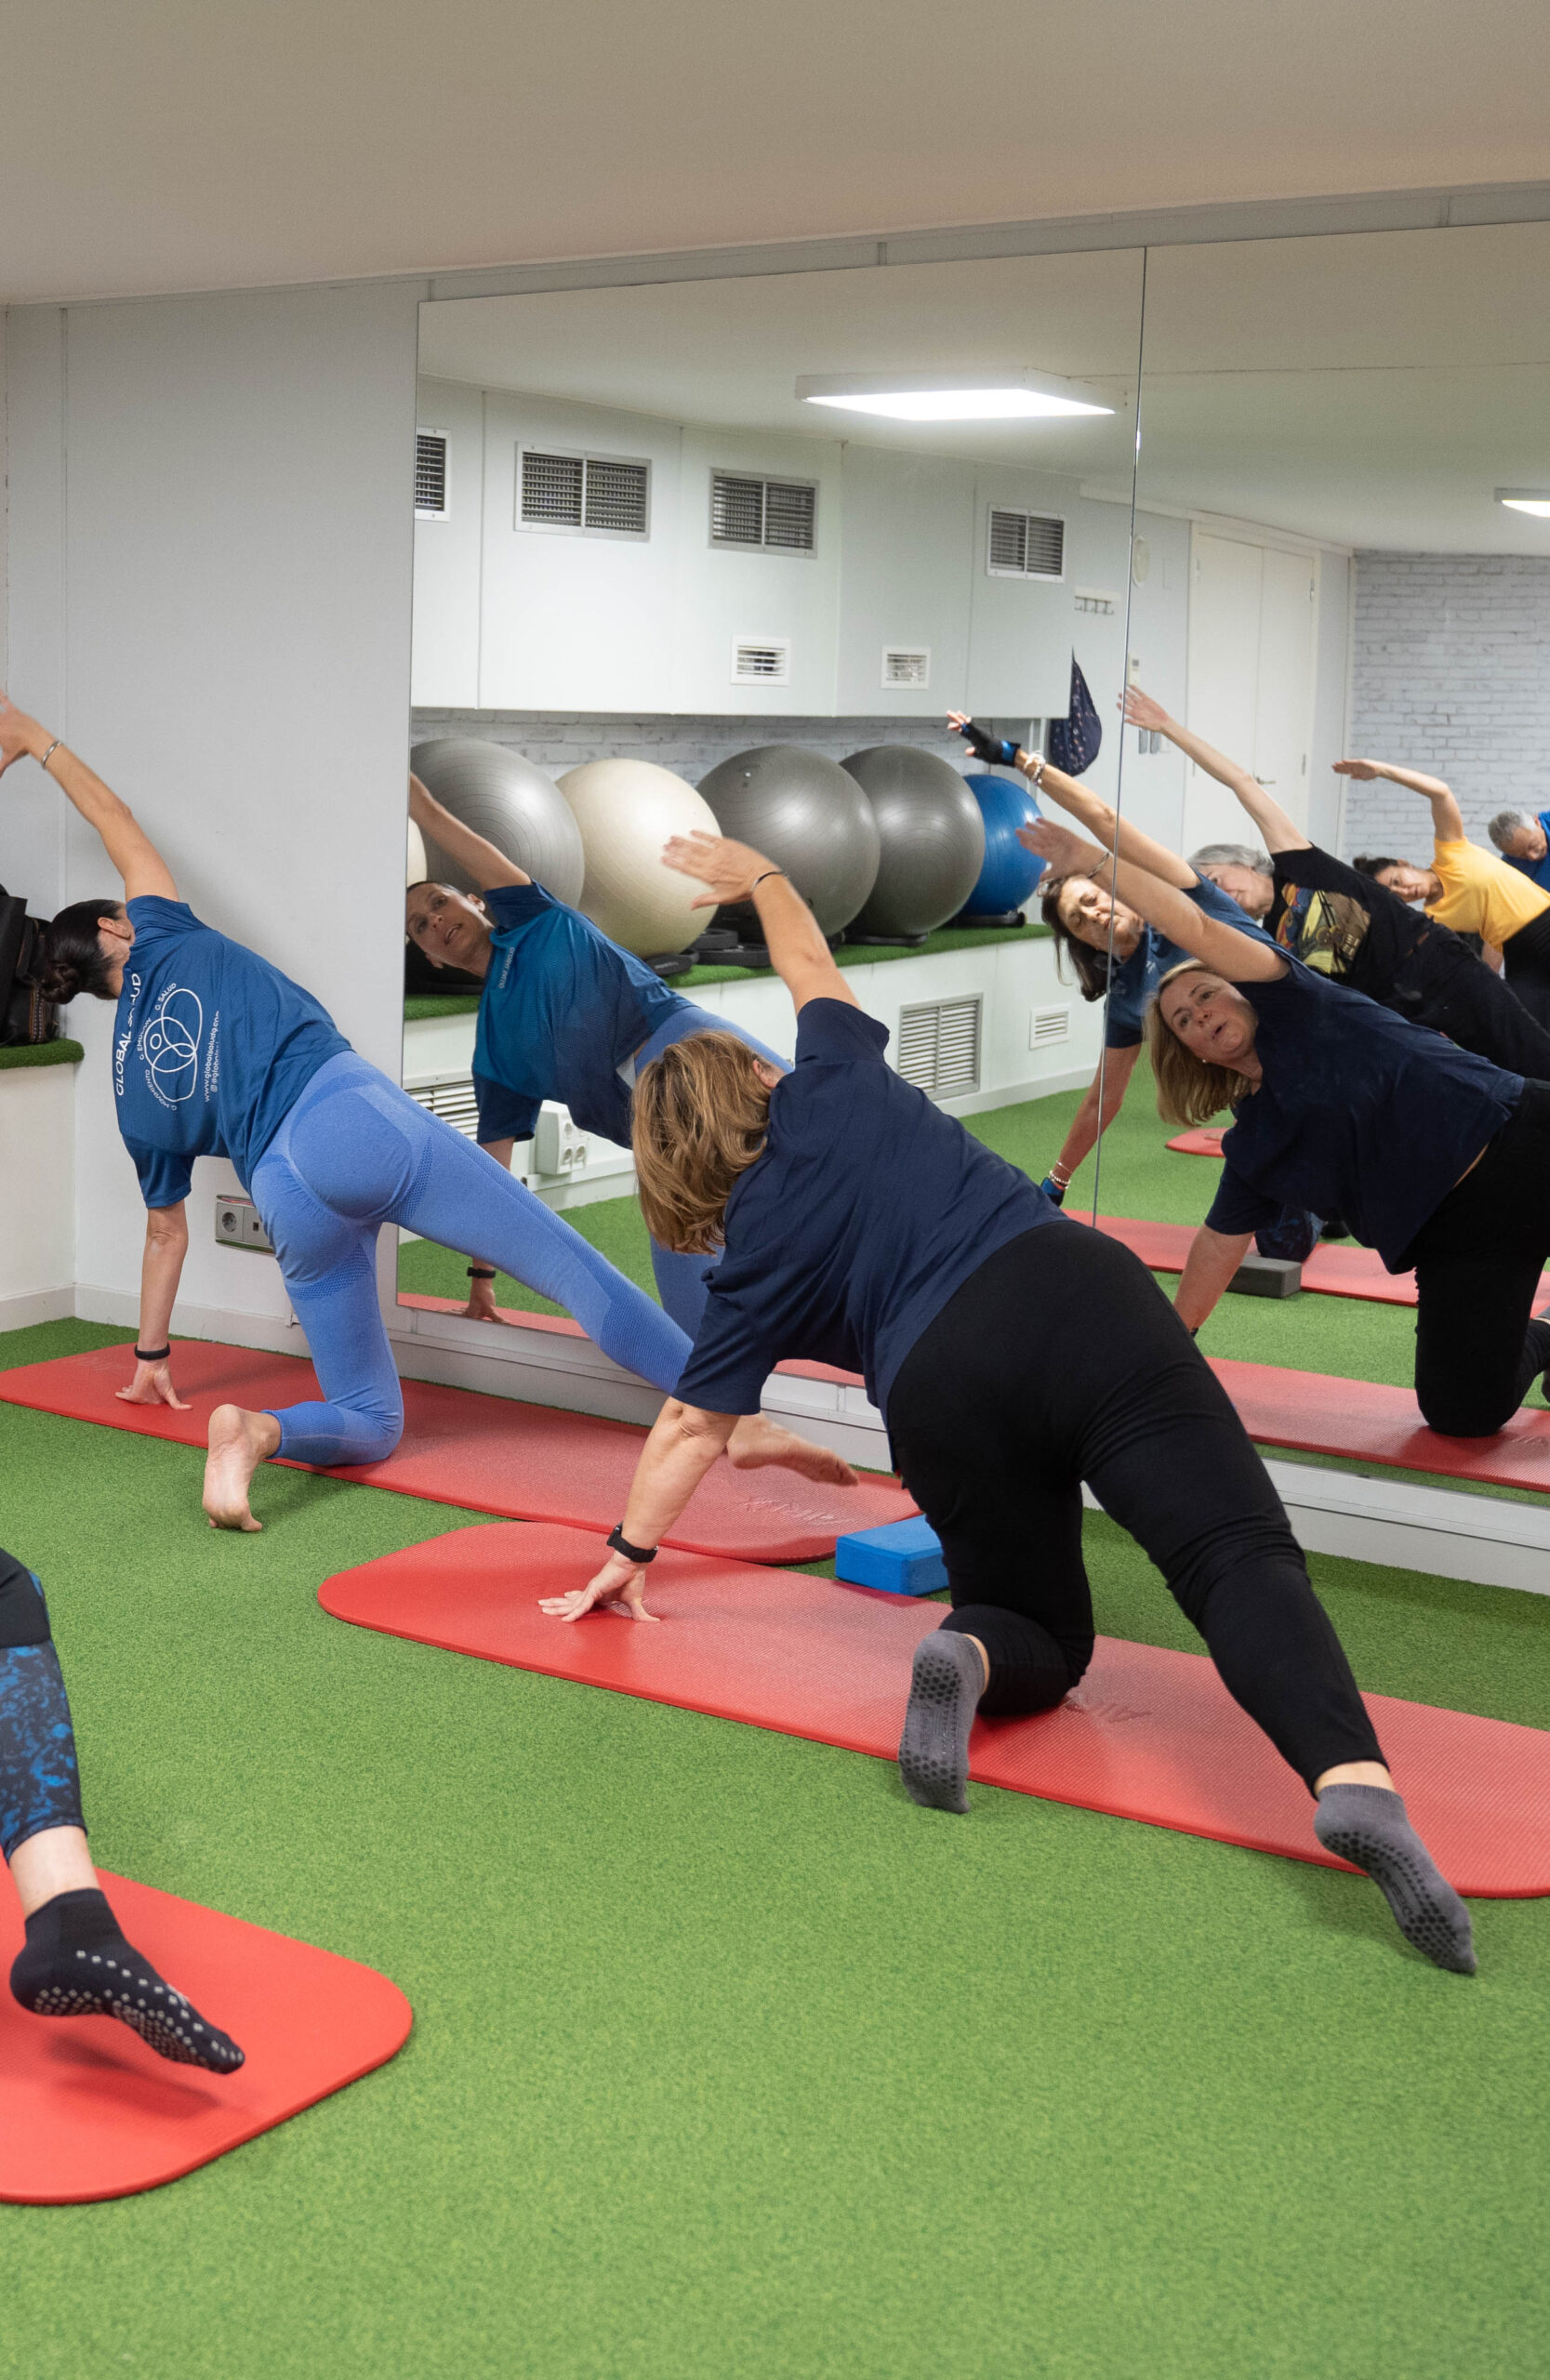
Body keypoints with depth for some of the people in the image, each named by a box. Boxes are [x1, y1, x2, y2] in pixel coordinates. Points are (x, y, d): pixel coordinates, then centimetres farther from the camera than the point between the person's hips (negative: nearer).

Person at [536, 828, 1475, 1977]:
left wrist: (630, 1555, 40)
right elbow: (812, 967, 43)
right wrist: (759, 875, 56)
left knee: (1045, 1638, 23)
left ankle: (967, 1654, -13)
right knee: (1239, 1551, -15)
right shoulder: (835, 1083, 21)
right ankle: (1354, 1780, -43)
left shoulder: (754, 1261, 20)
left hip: (940, 1387, 0)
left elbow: (693, 1424, 26)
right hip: (1076, 1292, 0)